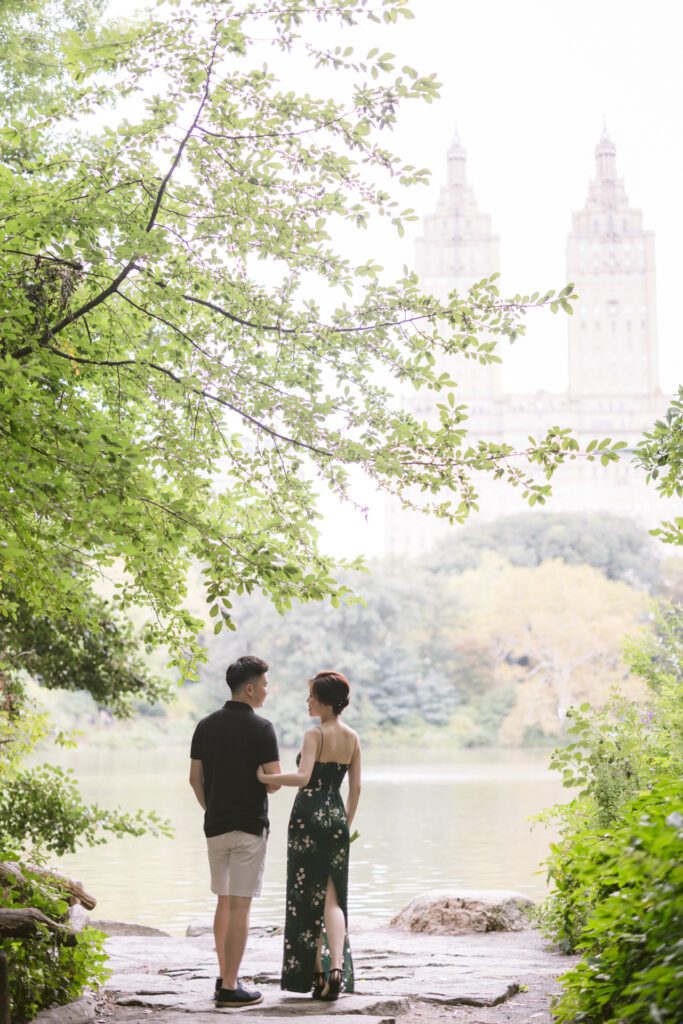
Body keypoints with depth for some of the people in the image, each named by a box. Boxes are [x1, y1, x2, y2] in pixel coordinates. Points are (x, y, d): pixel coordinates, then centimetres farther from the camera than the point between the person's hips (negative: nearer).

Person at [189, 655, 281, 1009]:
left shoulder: (206, 725, 5)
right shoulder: (261, 728, -11)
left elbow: (195, 779, 7)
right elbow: (273, 781, -13)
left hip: (215, 826, 6)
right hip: (249, 826, -6)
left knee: (224, 903, 17)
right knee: (240, 906, -3)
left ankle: (225, 977, 22)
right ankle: (229, 987, -3)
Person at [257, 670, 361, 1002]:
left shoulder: (315, 734, -10)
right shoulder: (352, 738, 8)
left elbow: (303, 777, -23)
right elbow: (355, 788, 10)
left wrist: (265, 777, -17)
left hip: (308, 816, -5)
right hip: (336, 817, 5)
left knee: (307, 896, 6)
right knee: (333, 897, 4)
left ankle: (315, 972, 10)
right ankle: (337, 965, -15)